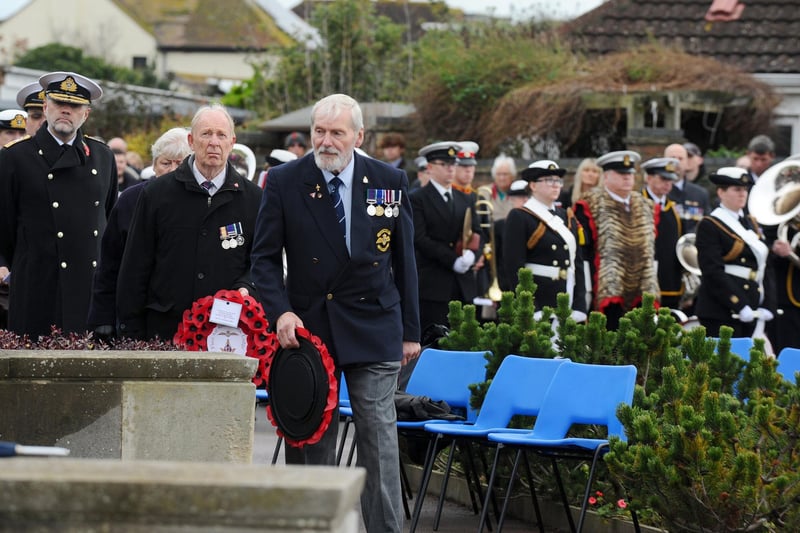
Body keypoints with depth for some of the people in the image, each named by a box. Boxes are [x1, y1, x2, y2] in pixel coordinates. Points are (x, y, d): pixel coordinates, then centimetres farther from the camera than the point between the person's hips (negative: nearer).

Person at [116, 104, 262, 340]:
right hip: (164, 329, 0)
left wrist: (245, 288, -9)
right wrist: (131, 335, 2)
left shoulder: (252, 197, 9)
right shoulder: (157, 193, 7)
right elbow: (135, 269, 7)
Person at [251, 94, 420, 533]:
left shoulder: (390, 181, 2)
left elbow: (404, 260, 8)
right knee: (312, 439, 5)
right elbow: (265, 256, 2)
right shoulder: (284, 182, -1)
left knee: (379, 438, -4)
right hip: (308, 326, 0)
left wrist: (410, 331, 8)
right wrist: (280, 311, -13)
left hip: (374, 328, 0)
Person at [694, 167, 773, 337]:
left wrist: (766, 306, 3)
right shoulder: (709, 226, -6)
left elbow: (764, 265, 15)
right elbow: (713, 272, -14)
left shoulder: (751, 224, 18)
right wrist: (739, 306, -18)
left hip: (750, 310, 7)